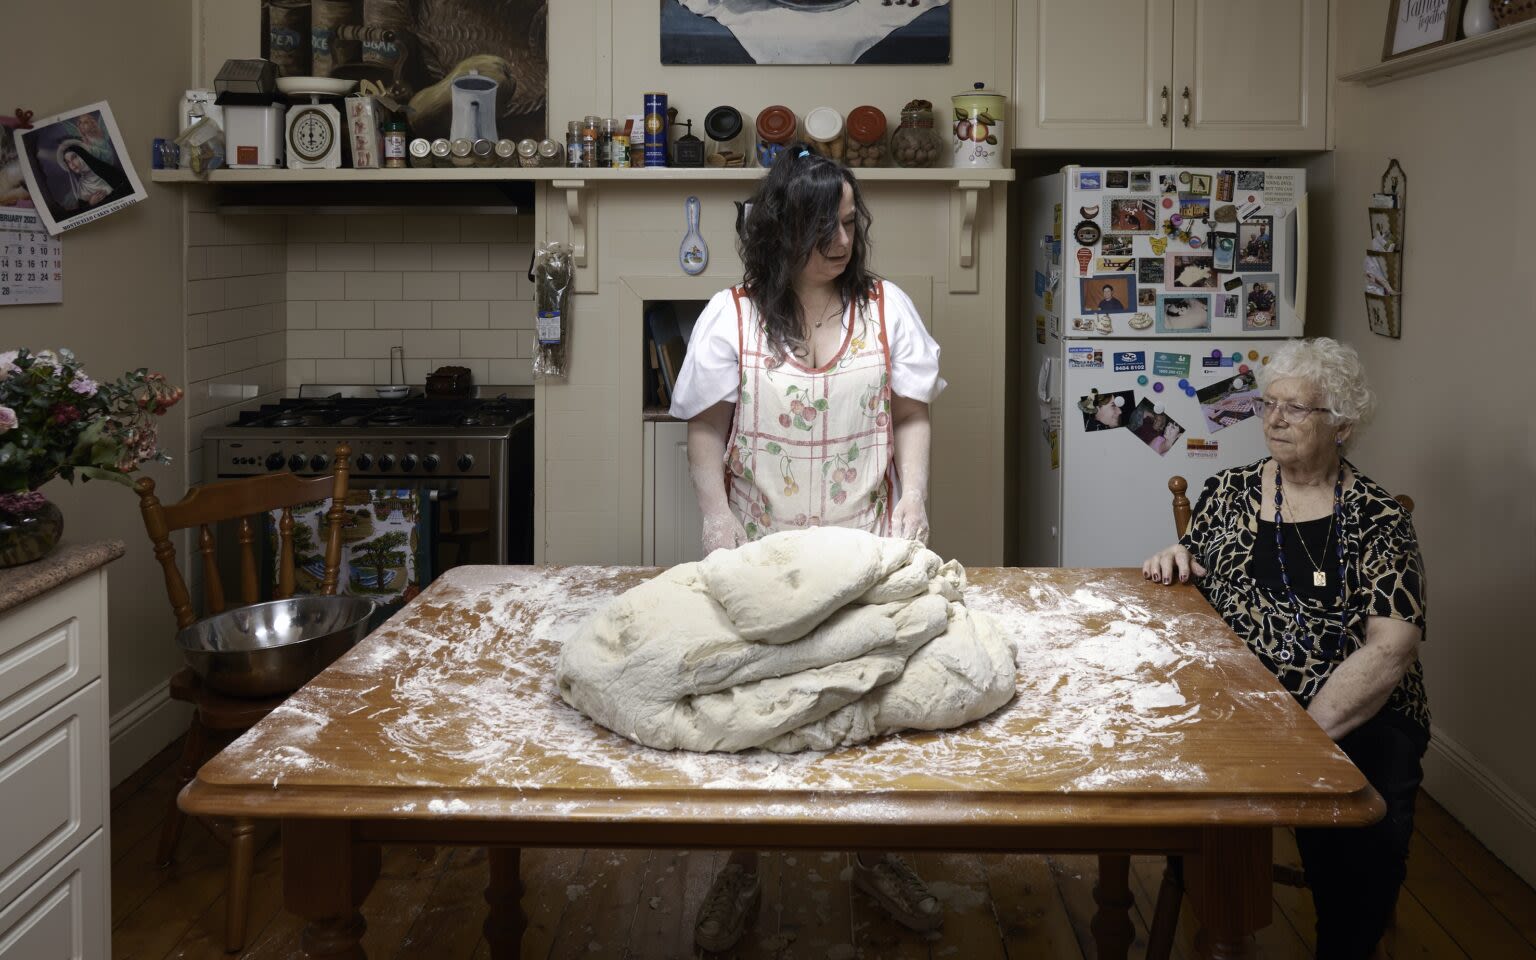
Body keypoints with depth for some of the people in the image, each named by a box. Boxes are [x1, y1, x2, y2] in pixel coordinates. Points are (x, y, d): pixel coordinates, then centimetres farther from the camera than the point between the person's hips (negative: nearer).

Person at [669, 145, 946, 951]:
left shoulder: (886, 307, 0)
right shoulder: (732, 316, -5)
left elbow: (911, 414, 3)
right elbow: (706, 427, -2)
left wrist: (913, 491, -11)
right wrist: (716, 511, -13)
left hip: (864, 544, 1)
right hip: (761, 548, -1)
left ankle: (875, 856, 28)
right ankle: (741, 870, 23)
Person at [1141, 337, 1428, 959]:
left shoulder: (1377, 521, 1)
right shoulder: (1228, 493, 12)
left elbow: (1390, 649, -9)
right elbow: (1189, 590, 25)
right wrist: (1173, 562, 0)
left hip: (1354, 717, -2)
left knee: (1360, 848, -31)